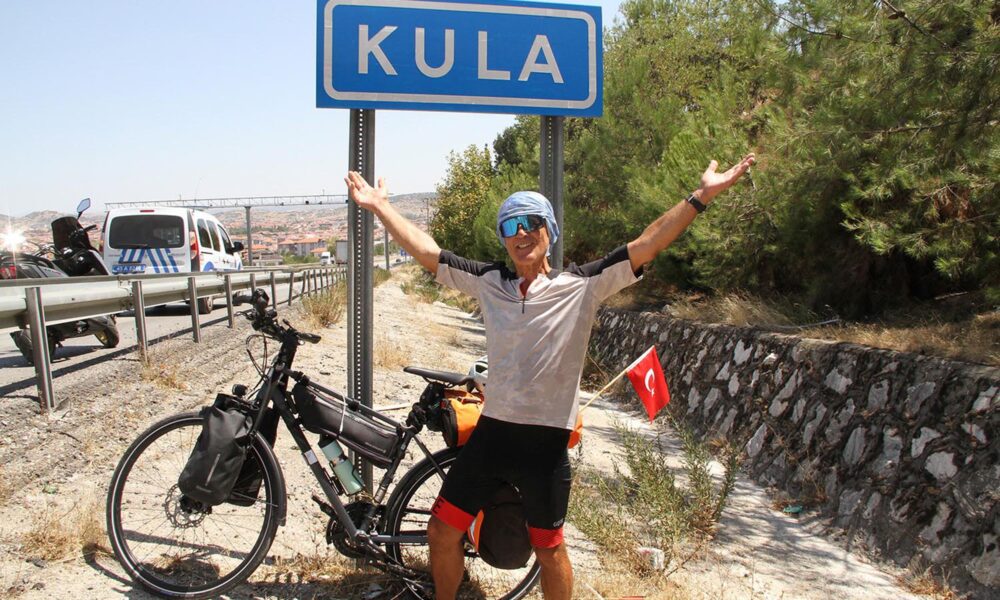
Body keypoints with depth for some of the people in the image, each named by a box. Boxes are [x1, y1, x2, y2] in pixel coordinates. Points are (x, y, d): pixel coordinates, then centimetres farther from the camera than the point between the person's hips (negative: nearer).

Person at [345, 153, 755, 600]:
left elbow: (645, 245, -12)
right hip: (491, 430, 4)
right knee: (442, 530, 11)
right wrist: (380, 207, 7)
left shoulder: (581, 286, -5)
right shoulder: (489, 282, 4)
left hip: (546, 440, -3)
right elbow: (427, 251, 6)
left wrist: (701, 196, -18)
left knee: (549, 549, 12)